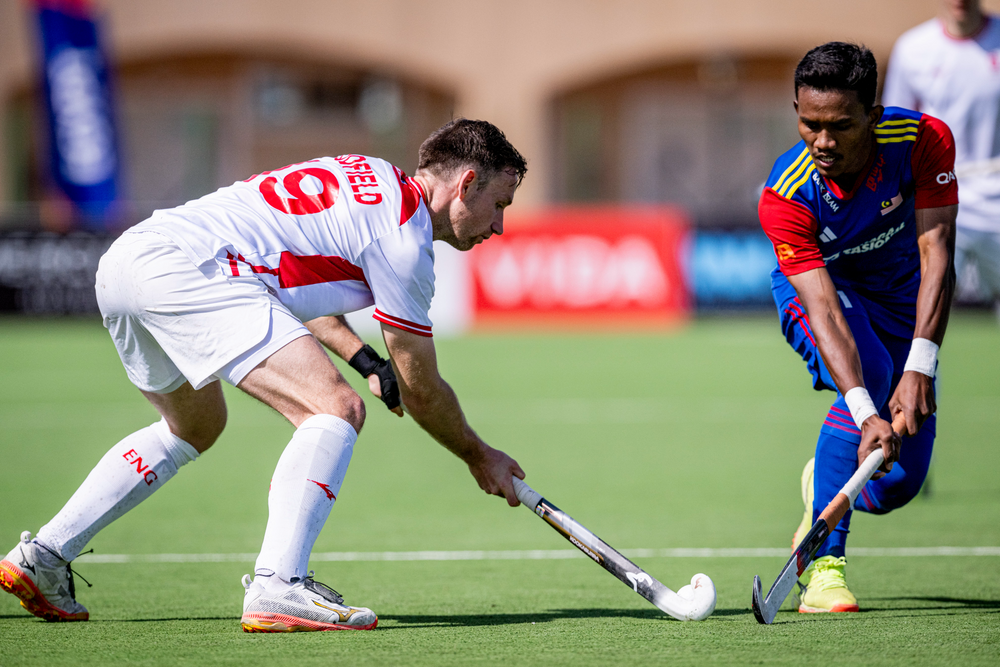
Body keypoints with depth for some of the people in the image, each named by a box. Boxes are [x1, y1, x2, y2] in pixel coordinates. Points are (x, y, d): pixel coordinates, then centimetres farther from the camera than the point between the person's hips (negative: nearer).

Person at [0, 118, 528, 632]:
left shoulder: (373, 177, 24)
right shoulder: (404, 234, -3)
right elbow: (420, 388, 4)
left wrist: (367, 361, 34)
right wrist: (479, 456, 20)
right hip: (183, 268, -10)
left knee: (195, 426, 32)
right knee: (337, 408, -15)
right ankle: (276, 587, -27)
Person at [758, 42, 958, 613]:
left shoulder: (924, 139, -28)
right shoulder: (785, 196, -33)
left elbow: (936, 254, -32)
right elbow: (823, 309, -40)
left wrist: (920, 367, -44)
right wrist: (865, 413, -52)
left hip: (901, 298, 3)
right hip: (813, 288, -3)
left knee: (897, 485, -3)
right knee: (869, 372, -36)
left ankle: (823, 483, 36)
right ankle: (824, 564, -30)